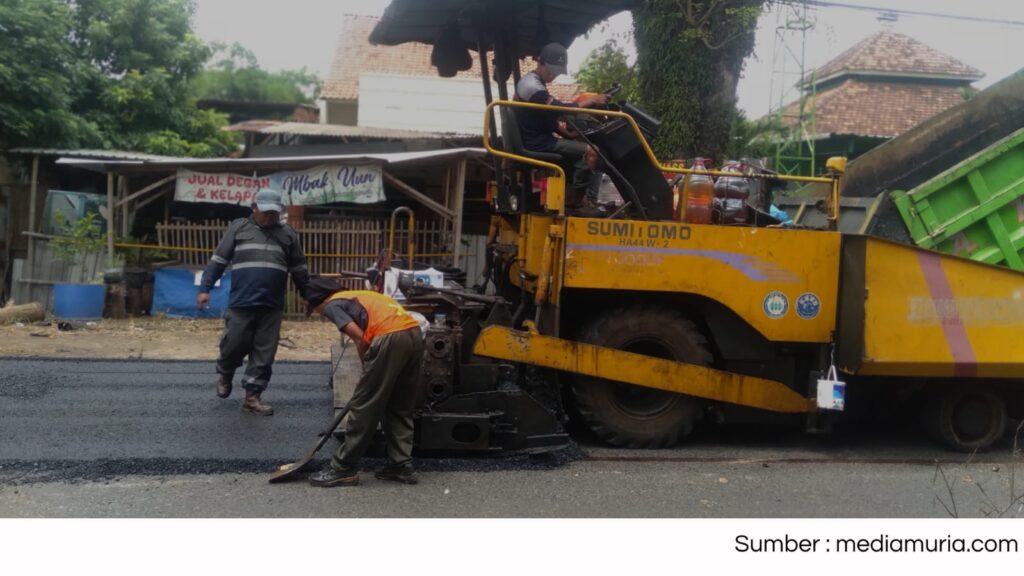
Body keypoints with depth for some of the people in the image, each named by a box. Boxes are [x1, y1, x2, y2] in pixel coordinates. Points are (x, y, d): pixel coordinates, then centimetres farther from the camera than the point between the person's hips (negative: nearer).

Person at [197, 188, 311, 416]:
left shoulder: (288, 234, 12)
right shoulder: (238, 228, 5)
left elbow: (299, 269, 18)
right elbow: (218, 260, 5)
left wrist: (308, 296, 20)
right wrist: (205, 288, -2)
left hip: (272, 306, 2)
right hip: (241, 303, -2)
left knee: (264, 354, 2)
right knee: (234, 345, 1)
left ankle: (252, 396, 10)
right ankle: (224, 374, 32)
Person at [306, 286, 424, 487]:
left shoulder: (332, 305, 10)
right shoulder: (358, 297, 34)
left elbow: (360, 337, -2)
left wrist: (367, 367, 13)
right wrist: (370, 371, 34)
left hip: (391, 337, -8)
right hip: (414, 333, 8)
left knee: (363, 406, 2)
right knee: (400, 408, 17)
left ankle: (343, 468, 9)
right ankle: (401, 465, 17)